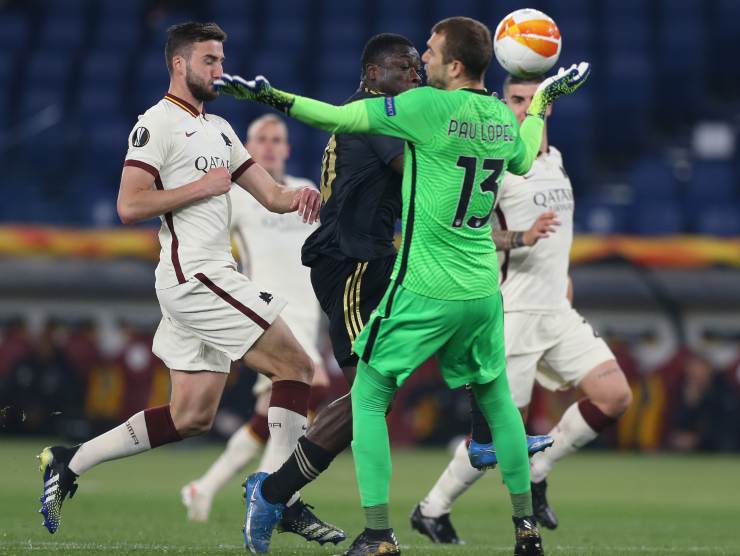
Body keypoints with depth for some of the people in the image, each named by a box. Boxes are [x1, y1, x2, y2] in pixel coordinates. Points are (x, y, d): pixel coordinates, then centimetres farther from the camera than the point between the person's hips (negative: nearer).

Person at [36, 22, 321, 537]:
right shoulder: (158, 125, -7)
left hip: (211, 277, 9)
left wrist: (298, 195, -5)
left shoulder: (219, 129, 21)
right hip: (195, 276, -9)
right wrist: (203, 186, -14)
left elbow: (271, 195, 18)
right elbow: (129, 206, -16)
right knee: (296, 367, -9)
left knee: (191, 417, 8)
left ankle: (70, 462, 11)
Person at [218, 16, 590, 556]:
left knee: (368, 396, 5)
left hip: (424, 290, -6)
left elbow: (336, 117, -13)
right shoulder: (504, 117, 5)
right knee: (496, 398, 21)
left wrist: (265, 95, -6)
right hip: (483, 289, 6)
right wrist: (543, 98, 41)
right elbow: (524, 162, 28)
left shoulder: (428, 106, -14)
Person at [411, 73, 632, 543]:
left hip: (557, 310, 8)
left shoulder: (555, 159, 14)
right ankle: (432, 510, 8)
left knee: (616, 398, -5)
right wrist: (520, 238, -29)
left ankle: (536, 474, 10)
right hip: (513, 312, -8)